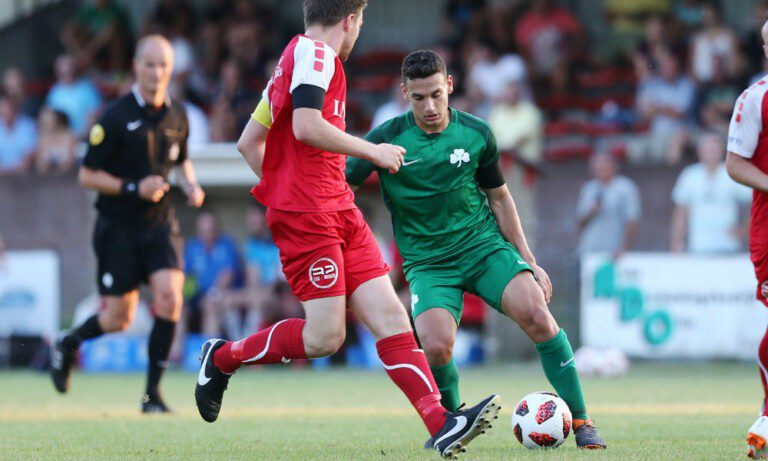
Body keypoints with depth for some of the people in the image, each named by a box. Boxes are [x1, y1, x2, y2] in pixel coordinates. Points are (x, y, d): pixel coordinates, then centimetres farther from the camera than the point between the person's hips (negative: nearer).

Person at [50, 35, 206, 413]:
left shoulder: (176, 117, 5)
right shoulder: (115, 118, -12)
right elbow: (87, 176, -10)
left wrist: (190, 185, 3)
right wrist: (134, 188, -21)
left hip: (159, 225, 4)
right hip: (118, 227, -4)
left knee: (169, 296, -17)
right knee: (119, 319, 0)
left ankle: (153, 391, -6)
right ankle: (67, 345, 33)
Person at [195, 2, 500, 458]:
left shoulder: (294, 60, 22)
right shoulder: (315, 53, -7)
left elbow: (248, 142, 24)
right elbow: (305, 127, -22)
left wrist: (281, 190, 25)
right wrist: (373, 151, -12)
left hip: (340, 213, 10)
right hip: (307, 215, -10)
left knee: (390, 316, -3)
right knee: (325, 336, -11)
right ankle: (222, 358, 9)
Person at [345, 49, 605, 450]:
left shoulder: (476, 134, 1)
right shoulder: (387, 139, -7)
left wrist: (529, 262, 12)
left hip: (485, 246, 1)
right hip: (427, 262, -1)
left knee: (536, 314, -24)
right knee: (436, 345, -27)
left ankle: (580, 420, -11)